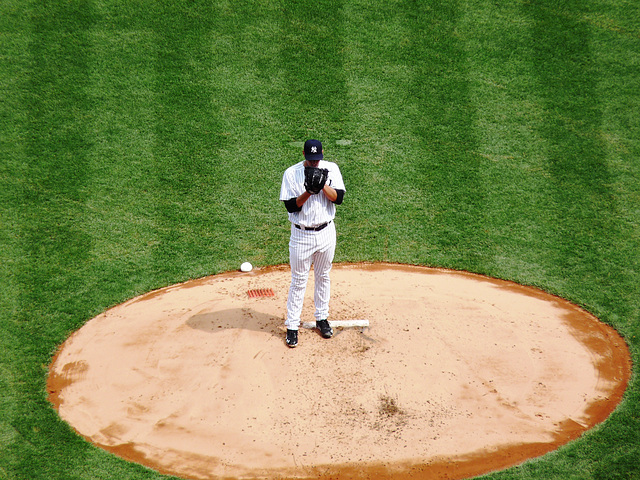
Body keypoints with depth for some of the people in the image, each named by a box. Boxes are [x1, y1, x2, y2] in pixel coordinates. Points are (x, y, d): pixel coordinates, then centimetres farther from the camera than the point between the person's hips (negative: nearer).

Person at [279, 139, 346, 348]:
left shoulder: (331, 169, -2)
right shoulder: (291, 173, -10)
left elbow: (338, 198, -10)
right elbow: (290, 206, -14)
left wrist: (322, 185, -24)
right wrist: (308, 192, -27)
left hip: (326, 232, 3)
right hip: (302, 235, -3)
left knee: (323, 277, 16)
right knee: (298, 281, 3)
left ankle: (322, 318, 32)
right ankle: (292, 326, 11)